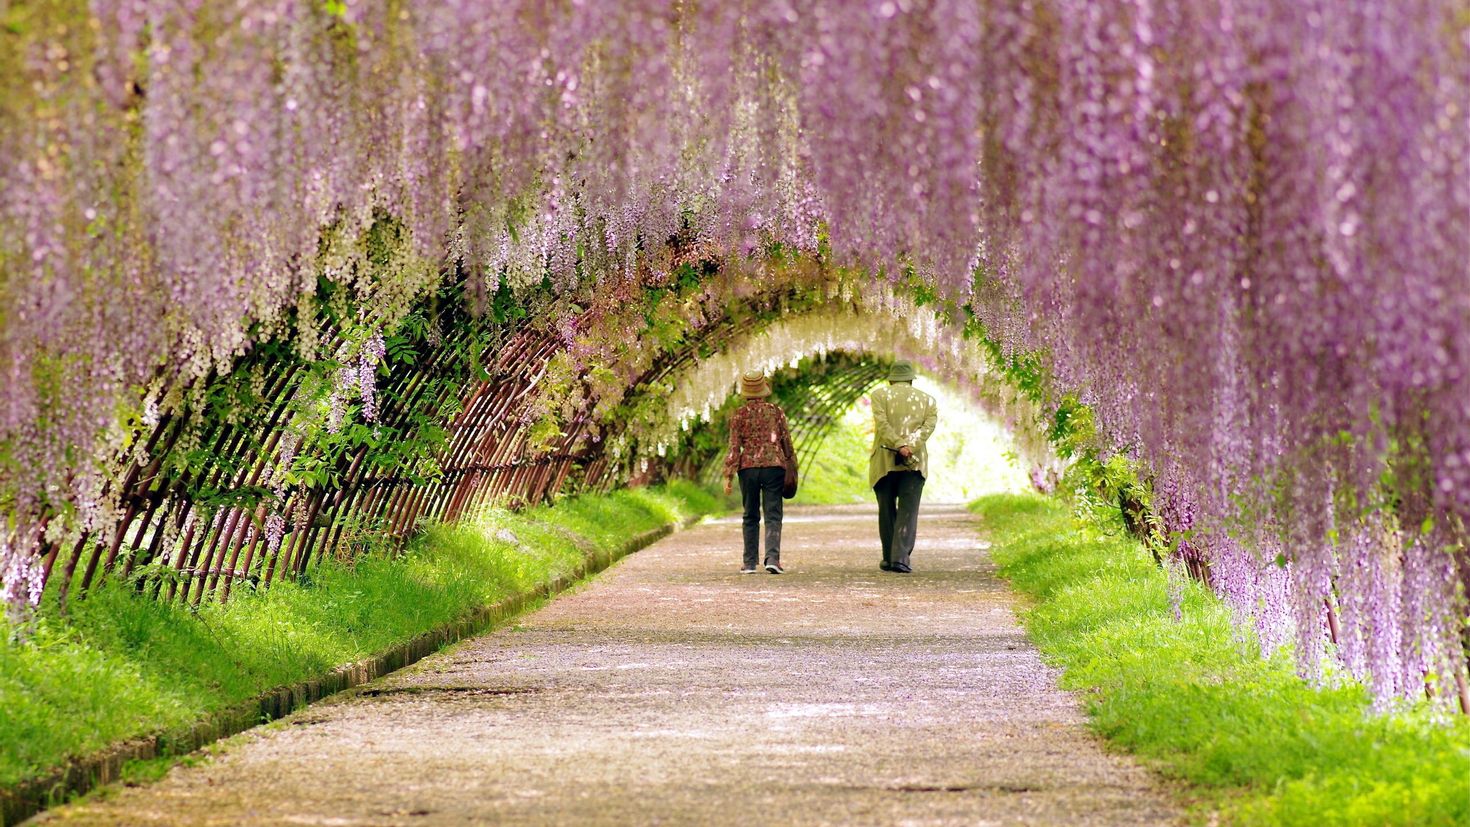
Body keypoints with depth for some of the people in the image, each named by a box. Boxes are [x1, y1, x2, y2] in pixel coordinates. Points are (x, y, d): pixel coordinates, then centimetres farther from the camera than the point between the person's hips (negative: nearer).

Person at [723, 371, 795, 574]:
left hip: (748, 468, 0)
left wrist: (728, 475, -1)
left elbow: (734, 446, -3)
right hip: (774, 466, 0)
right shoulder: (776, 411, 3)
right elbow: (786, 442, 8)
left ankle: (750, 563, 10)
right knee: (773, 515, -1)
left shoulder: (739, 414, 0)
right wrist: (789, 461, 24)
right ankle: (772, 558, -18)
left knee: (751, 517, 10)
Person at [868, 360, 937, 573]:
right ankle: (901, 557, -16)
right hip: (915, 463, 0)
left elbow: (882, 423, -10)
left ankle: (889, 558, 17)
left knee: (887, 510, 11)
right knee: (908, 511, -2)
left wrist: (899, 446, -16)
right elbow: (929, 425, -4)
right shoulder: (927, 400, 12)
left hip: (884, 461, 0)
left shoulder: (880, 395, 6)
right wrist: (911, 447, -14)